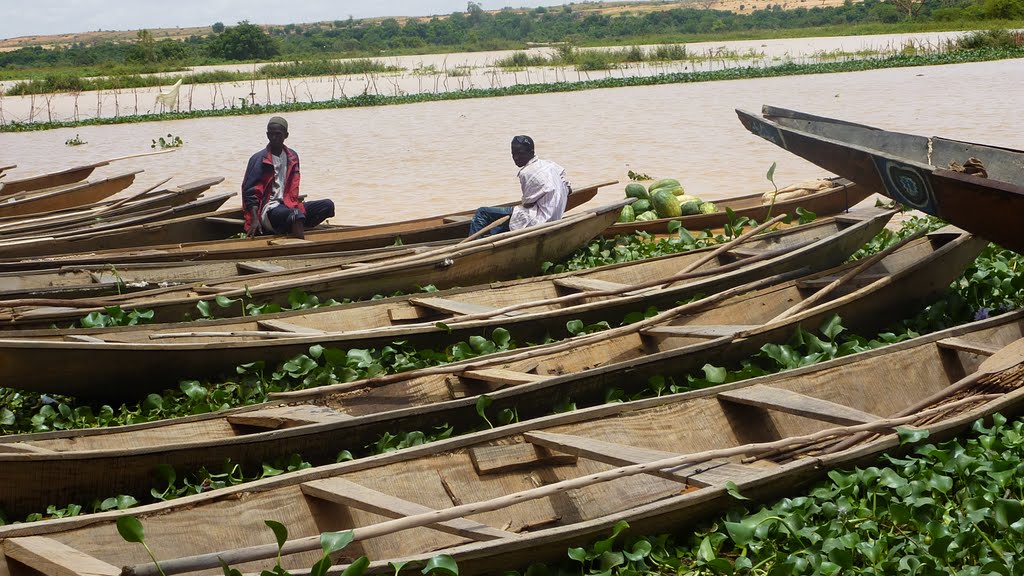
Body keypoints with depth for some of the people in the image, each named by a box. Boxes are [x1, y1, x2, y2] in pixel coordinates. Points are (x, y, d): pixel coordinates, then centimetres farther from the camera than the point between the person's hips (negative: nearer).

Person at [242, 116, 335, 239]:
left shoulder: (292, 157, 13)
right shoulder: (259, 159, -5)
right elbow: (249, 192, -8)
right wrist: (255, 220, -18)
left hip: (287, 206, 7)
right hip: (267, 210, -7)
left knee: (327, 205, -10)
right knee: (296, 215, -38)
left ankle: (296, 229, -21)